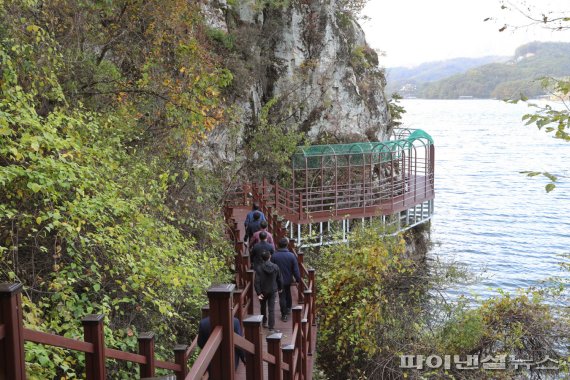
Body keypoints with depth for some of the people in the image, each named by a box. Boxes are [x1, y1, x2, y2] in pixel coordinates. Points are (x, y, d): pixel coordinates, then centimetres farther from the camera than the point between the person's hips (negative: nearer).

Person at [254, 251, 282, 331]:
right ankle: (271, 327, 1)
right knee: (271, 309, 3)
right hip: (272, 291, 1)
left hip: (263, 291, -1)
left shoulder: (259, 268, -16)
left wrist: (258, 293, -11)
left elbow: (257, 282, -17)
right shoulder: (275, 267, -9)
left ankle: (264, 322, 34)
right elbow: (279, 279, 1)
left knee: (263, 307, 21)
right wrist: (280, 288, 17)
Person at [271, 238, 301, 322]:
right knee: (288, 294, 26)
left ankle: (284, 315, 8)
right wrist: (298, 279, 3)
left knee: (282, 297, 6)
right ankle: (289, 308, 42)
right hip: (288, 279, 2)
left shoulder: (274, 256, -16)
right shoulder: (291, 255, -13)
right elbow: (296, 269, -9)